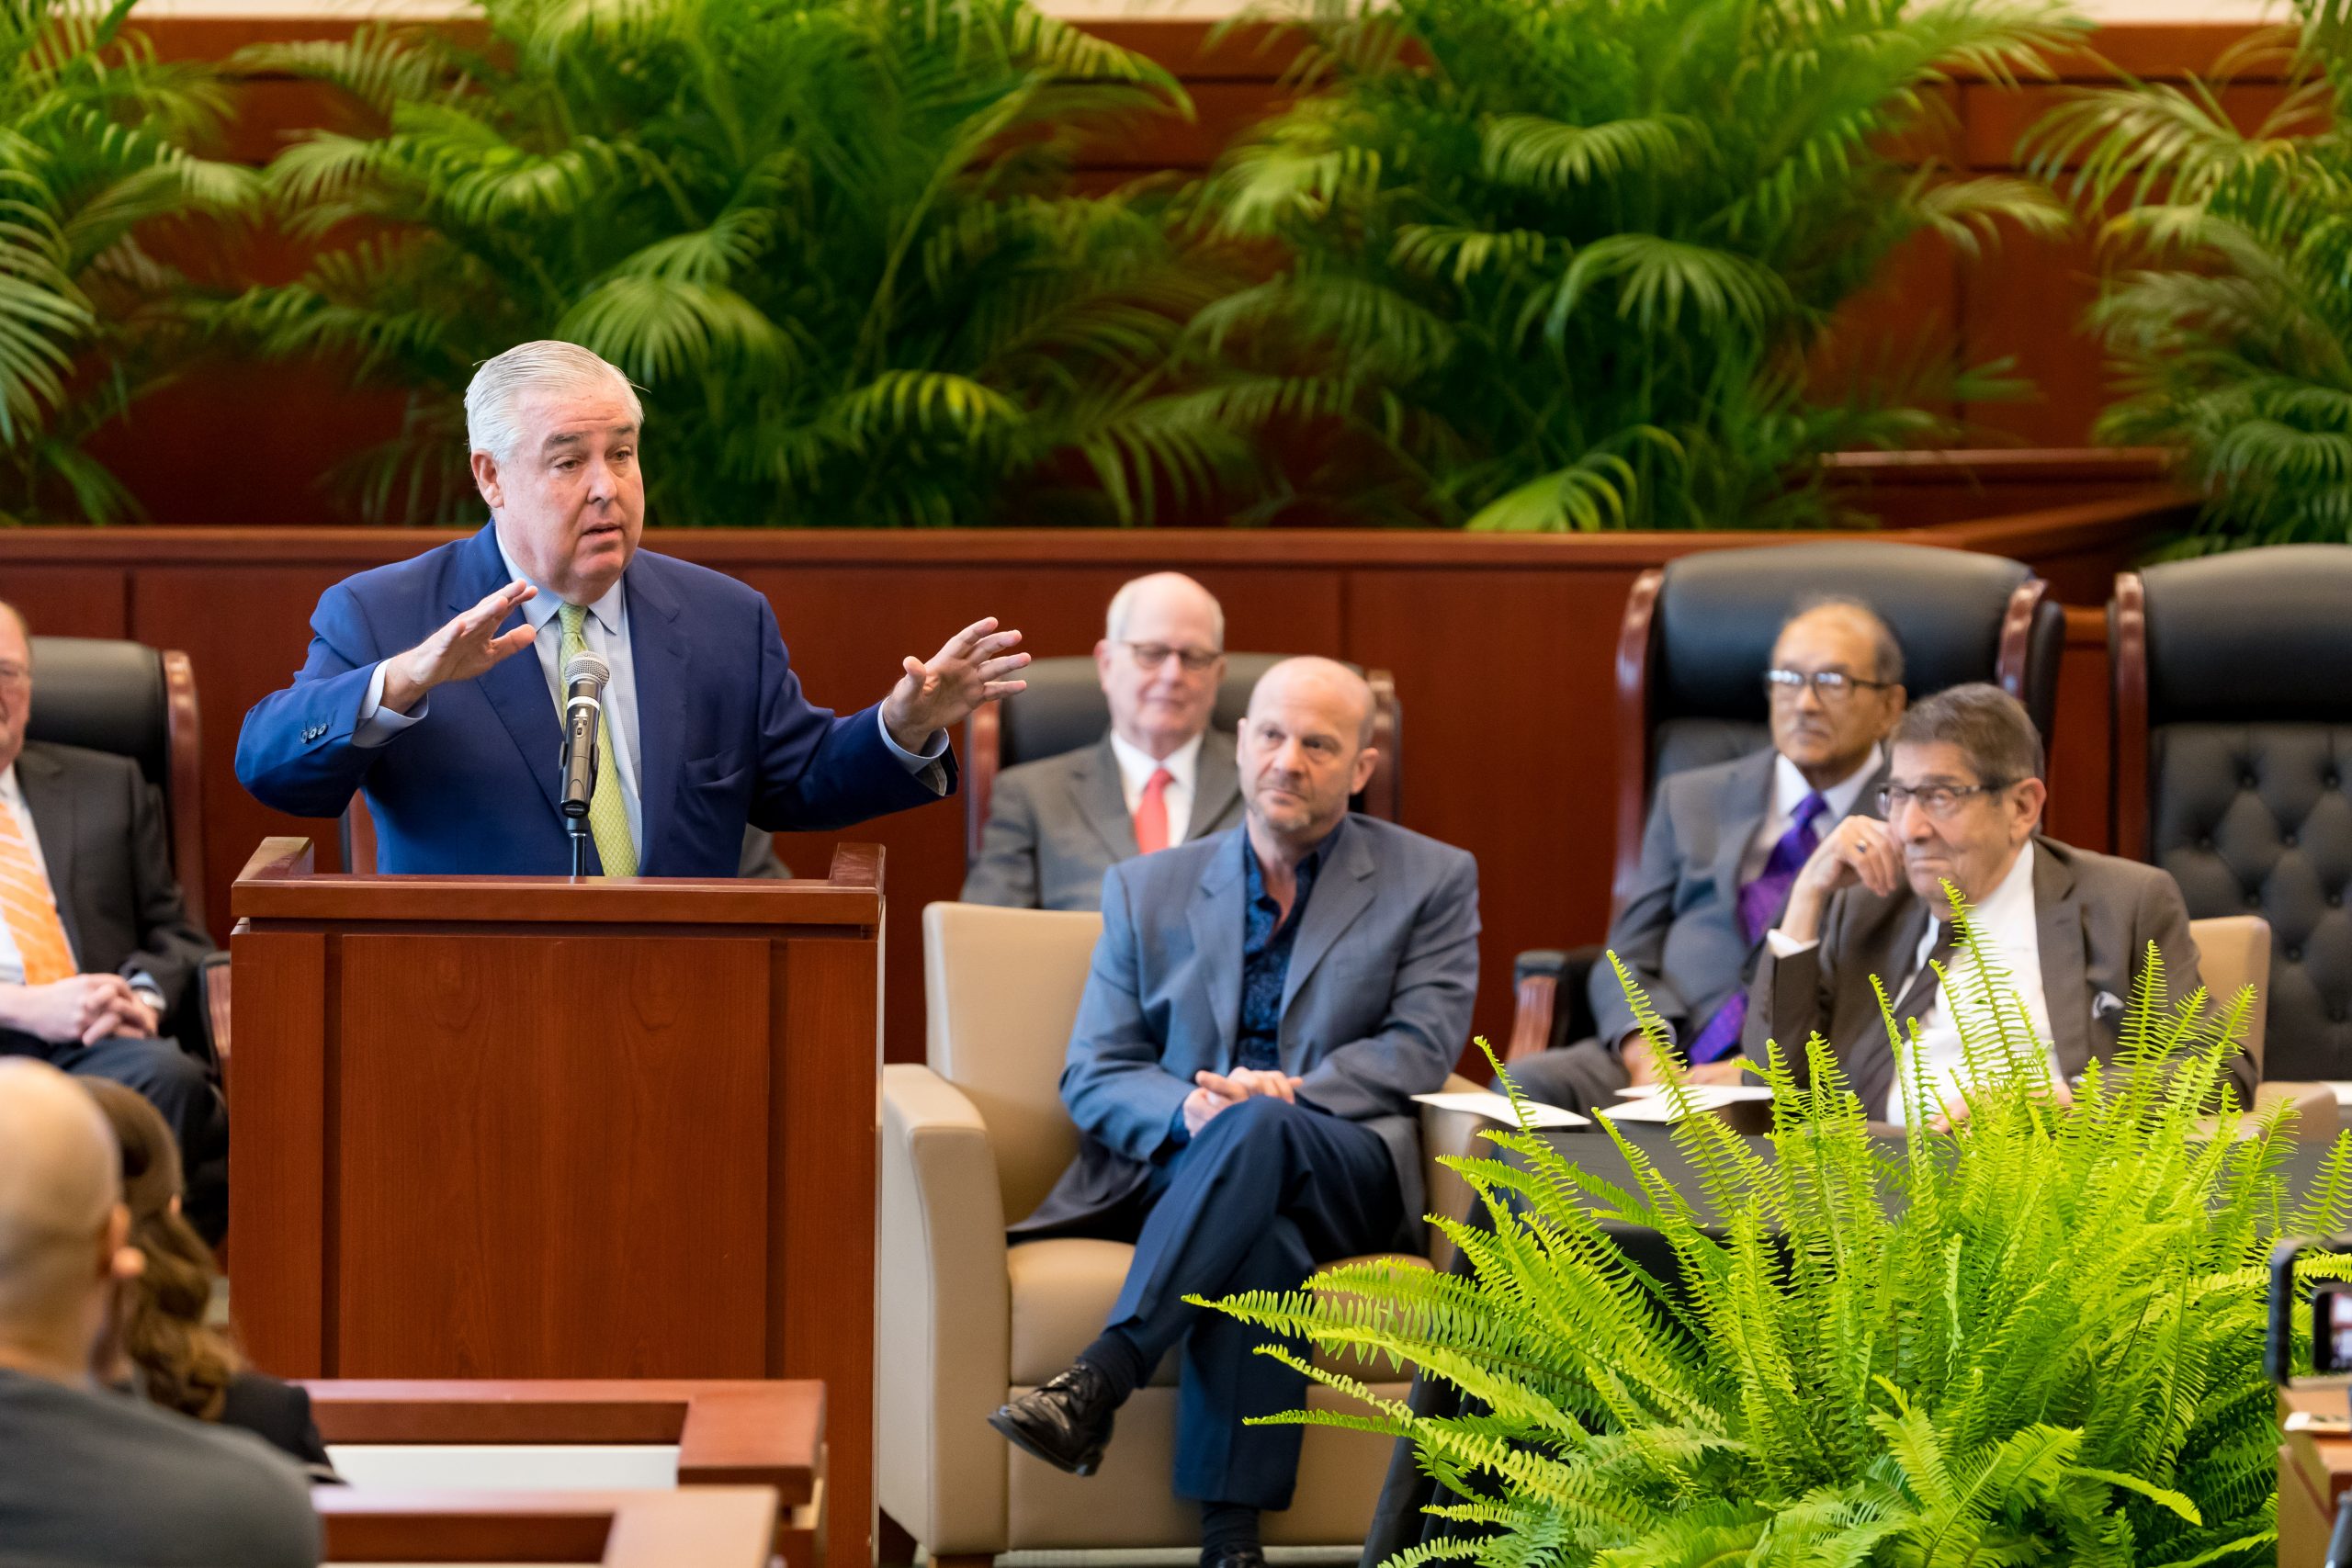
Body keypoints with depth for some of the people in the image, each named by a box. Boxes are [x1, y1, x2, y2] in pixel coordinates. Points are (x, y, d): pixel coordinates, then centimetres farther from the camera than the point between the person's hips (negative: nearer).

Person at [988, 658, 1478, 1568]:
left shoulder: (1431, 883, 12)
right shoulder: (1148, 891, 17)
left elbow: (1423, 1046, 1)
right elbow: (1092, 1076, 11)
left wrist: (1289, 1093, -17)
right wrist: (1189, 1109, -13)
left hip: (1345, 1177, -1)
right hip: (1172, 1169, 1)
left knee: (1257, 1130, -38)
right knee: (1263, 1243, -37)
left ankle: (1098, 1380, -47)